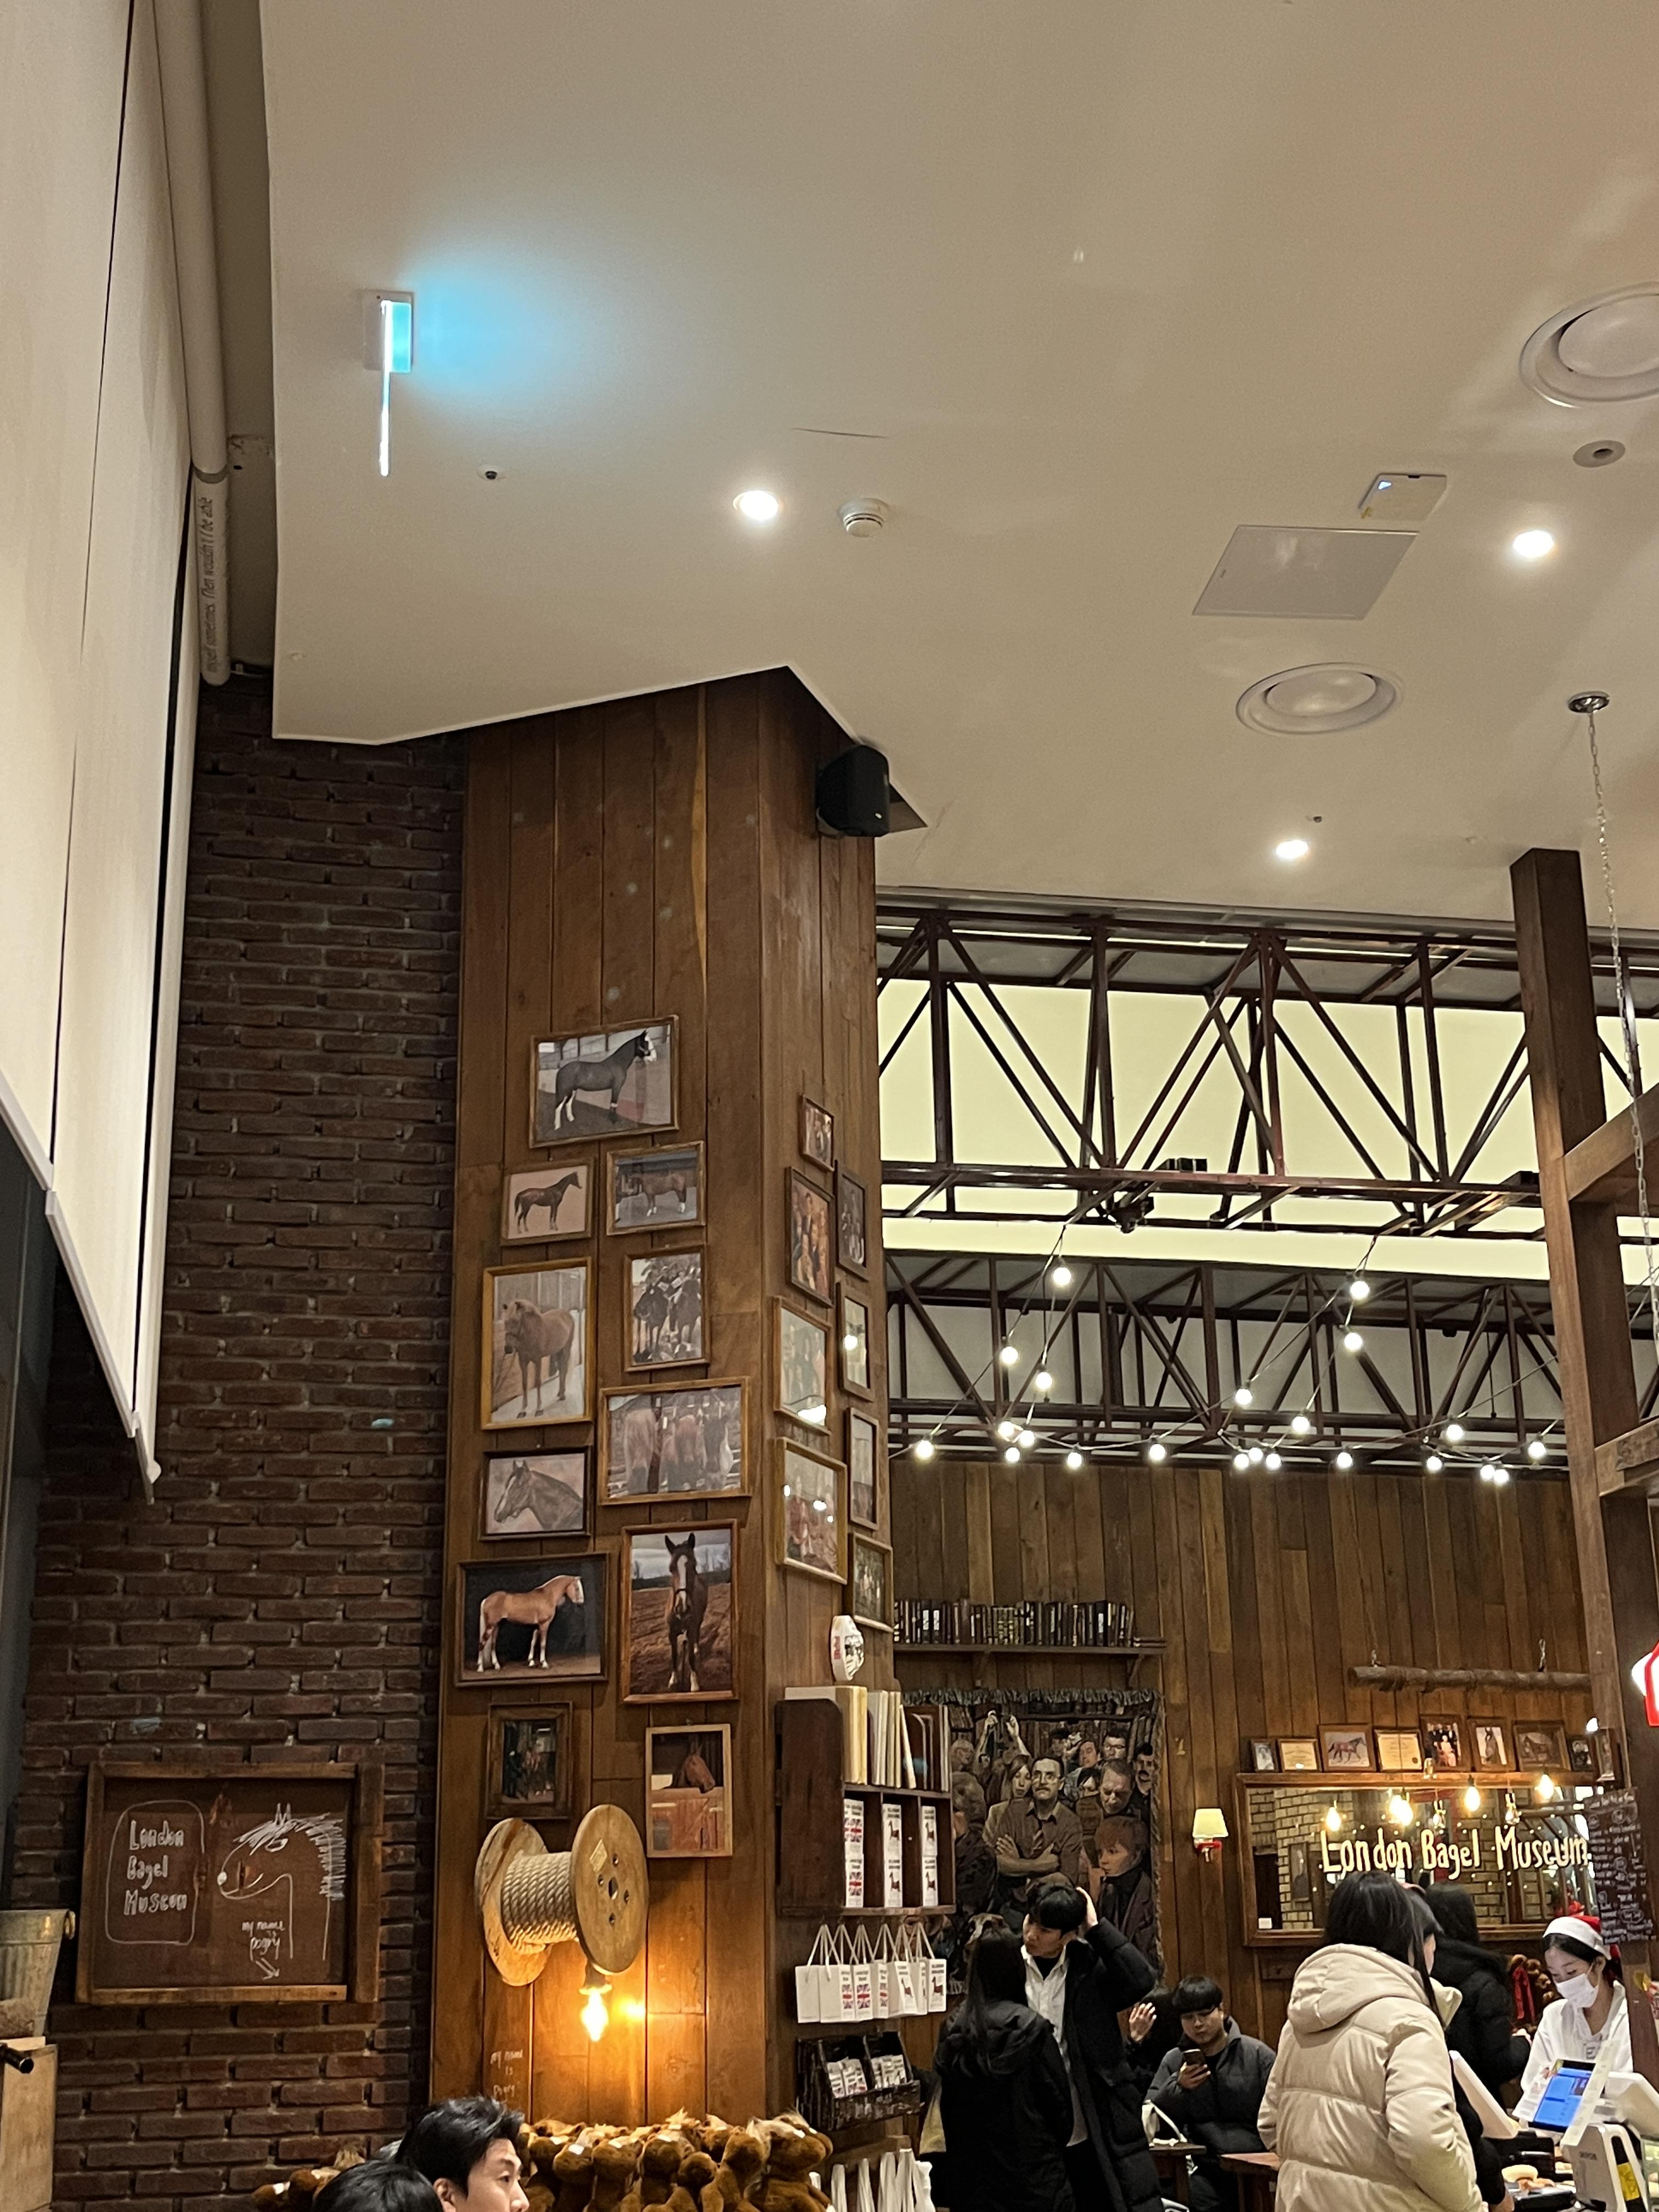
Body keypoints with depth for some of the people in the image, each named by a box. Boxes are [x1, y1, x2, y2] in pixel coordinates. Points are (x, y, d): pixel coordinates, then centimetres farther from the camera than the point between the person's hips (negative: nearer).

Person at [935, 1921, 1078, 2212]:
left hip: (971, 2176, 4)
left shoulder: (953, 2030, -1)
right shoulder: (1030, 2027, -13)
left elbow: (948, 2108, 6)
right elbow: (1058, 2098, -5)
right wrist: (1055, 2146, 12)